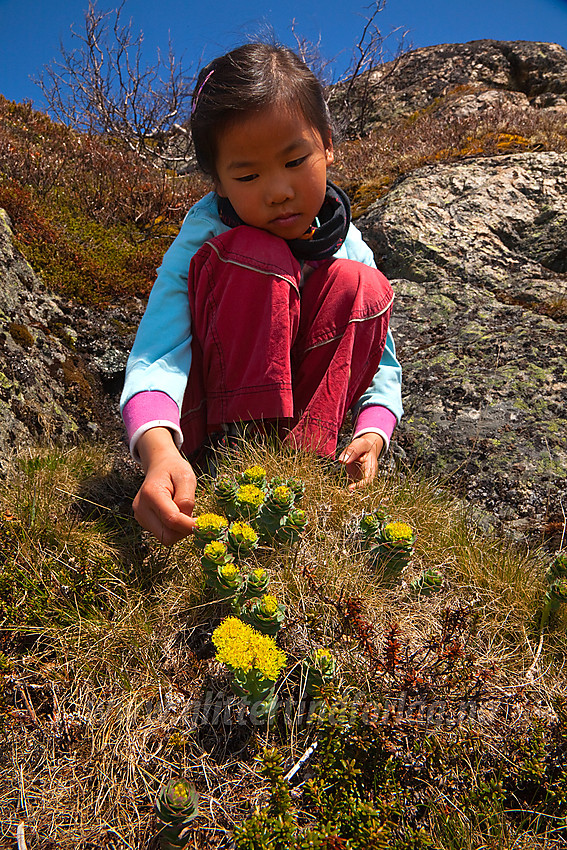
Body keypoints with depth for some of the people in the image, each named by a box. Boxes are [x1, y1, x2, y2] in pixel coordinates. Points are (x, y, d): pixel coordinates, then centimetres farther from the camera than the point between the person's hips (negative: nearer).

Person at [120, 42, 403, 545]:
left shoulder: (351, 250, -5)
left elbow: (383, 368, -1)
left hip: (296, 420, 4)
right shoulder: (205, 239, -17)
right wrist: (160, 451, -51)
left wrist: (372, 434, -22)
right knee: (257, 257, -26)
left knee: (359, 285, -19)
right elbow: (156, 355, -30)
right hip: (199, 428, -3)